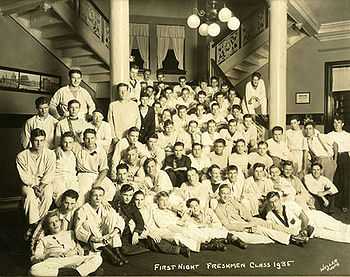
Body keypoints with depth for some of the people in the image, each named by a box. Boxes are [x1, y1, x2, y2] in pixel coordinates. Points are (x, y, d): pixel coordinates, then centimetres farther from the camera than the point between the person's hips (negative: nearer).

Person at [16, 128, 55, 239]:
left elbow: (49, 174, -8)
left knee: (47, 195, -31)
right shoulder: (22, 156, -6)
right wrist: (34, 186, -20)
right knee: (30, 195, -33)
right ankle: (33, 224, -21)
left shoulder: (50, 154, -5)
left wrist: (41, 186, -21)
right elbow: (24, 176, -8)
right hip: (29, 184, 0)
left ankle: (33, 225, -18)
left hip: (45, 182, 0)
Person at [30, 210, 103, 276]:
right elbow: (34, 259, 14)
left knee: (97, 257, -26)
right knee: (34, 270, -34)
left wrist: (78, 250, -2)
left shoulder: (70, 233, 31)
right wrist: (47, 255, -7)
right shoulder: (44, 240, 27)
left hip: (73, 259, 2)